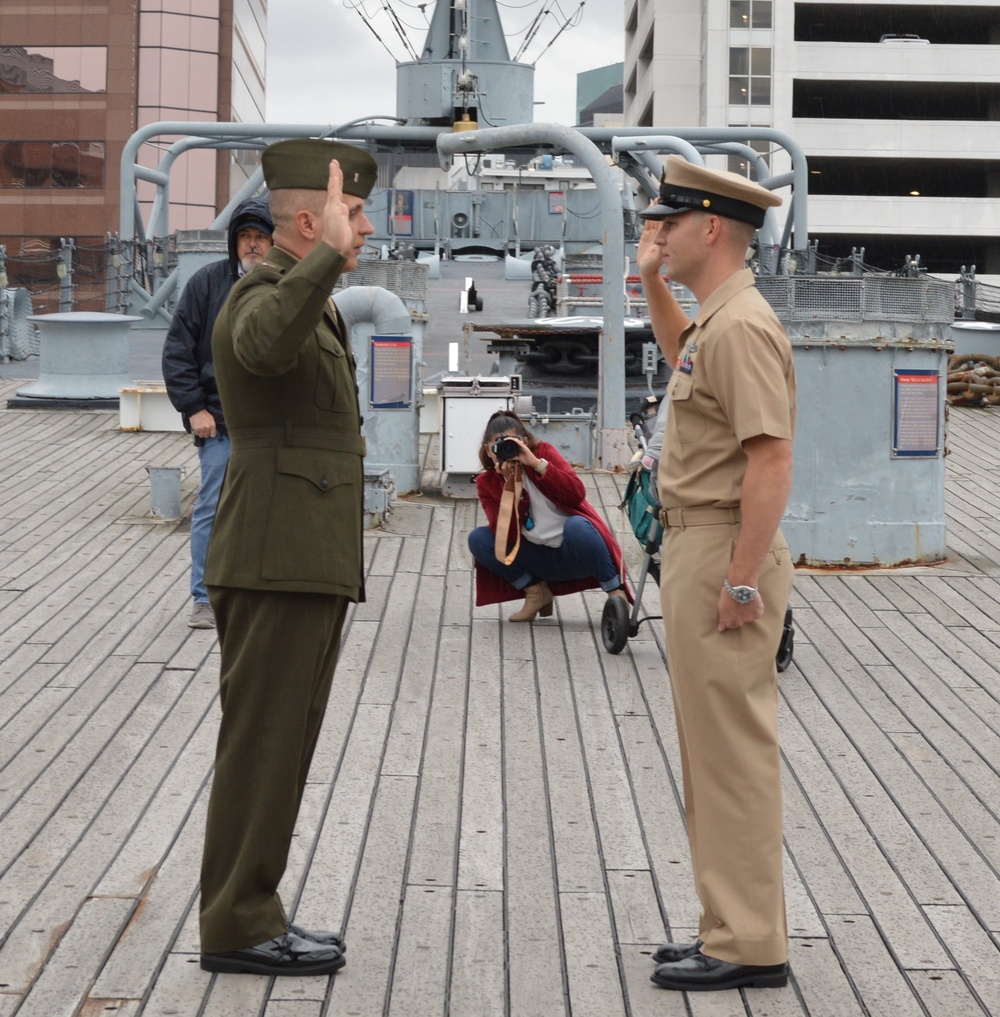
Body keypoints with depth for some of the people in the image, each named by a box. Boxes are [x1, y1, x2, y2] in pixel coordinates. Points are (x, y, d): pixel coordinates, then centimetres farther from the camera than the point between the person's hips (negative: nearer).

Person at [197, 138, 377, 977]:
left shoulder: (311, 306, 21)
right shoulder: (263, 294, -13)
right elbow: (266, 346, -39)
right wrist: (329, 254, -42)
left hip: (306, 562, 10)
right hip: (279, 562, -10)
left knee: (276, 744, 12)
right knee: (263, 742, -5)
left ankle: (246, 914, 18)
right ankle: (238, 924, 0)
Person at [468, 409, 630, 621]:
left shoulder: (543, 452, -6)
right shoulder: (486, 482, -2)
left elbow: (577, 493, -22)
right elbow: (504, 535, -16)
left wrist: (536, 463, -28)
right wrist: (511, 484, -23)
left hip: (575, 554, -3)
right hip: (540, 560, 3)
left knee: (576, 525, -36)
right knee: (478, 538, -14)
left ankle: (616, 592, -17)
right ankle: (536, 592, 0)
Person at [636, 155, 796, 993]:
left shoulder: (741, 326, -18)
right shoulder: (715, 319, 14)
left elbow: (772, 461, -24)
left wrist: (742, 579, -25)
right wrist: (652, 286, 27)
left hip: (722, 554, -11)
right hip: (694, 548, 11)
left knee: (732, 748, -6)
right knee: (714, 746, 15)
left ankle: (750, 945, 0)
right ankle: (735, 926, 23)